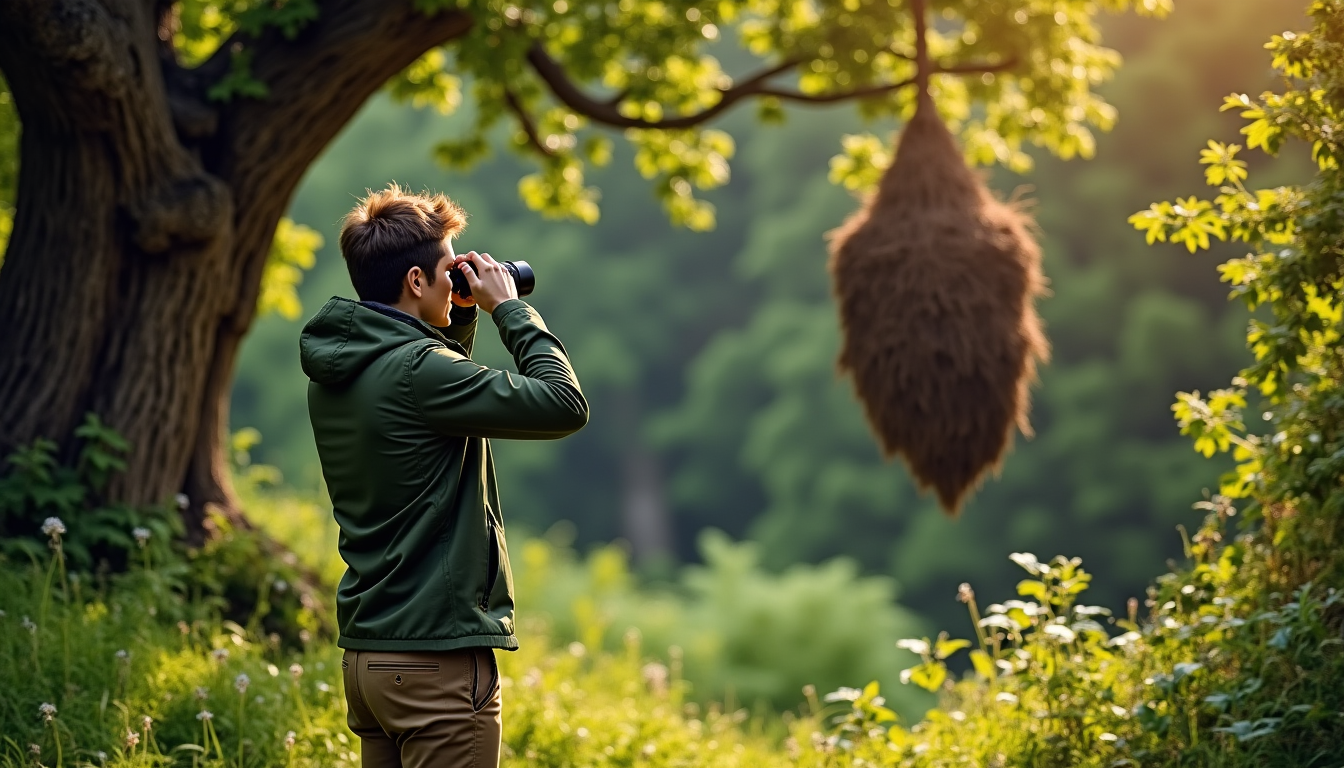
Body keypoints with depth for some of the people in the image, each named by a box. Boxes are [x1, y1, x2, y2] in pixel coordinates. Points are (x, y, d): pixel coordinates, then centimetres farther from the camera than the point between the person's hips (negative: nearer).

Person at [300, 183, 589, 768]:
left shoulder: (333, 374, 9)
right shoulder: (417, 369, -18)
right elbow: (565, 405, -17)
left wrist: (462, 319, 15)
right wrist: (508, 308, -6)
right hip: (437, 659, -9)